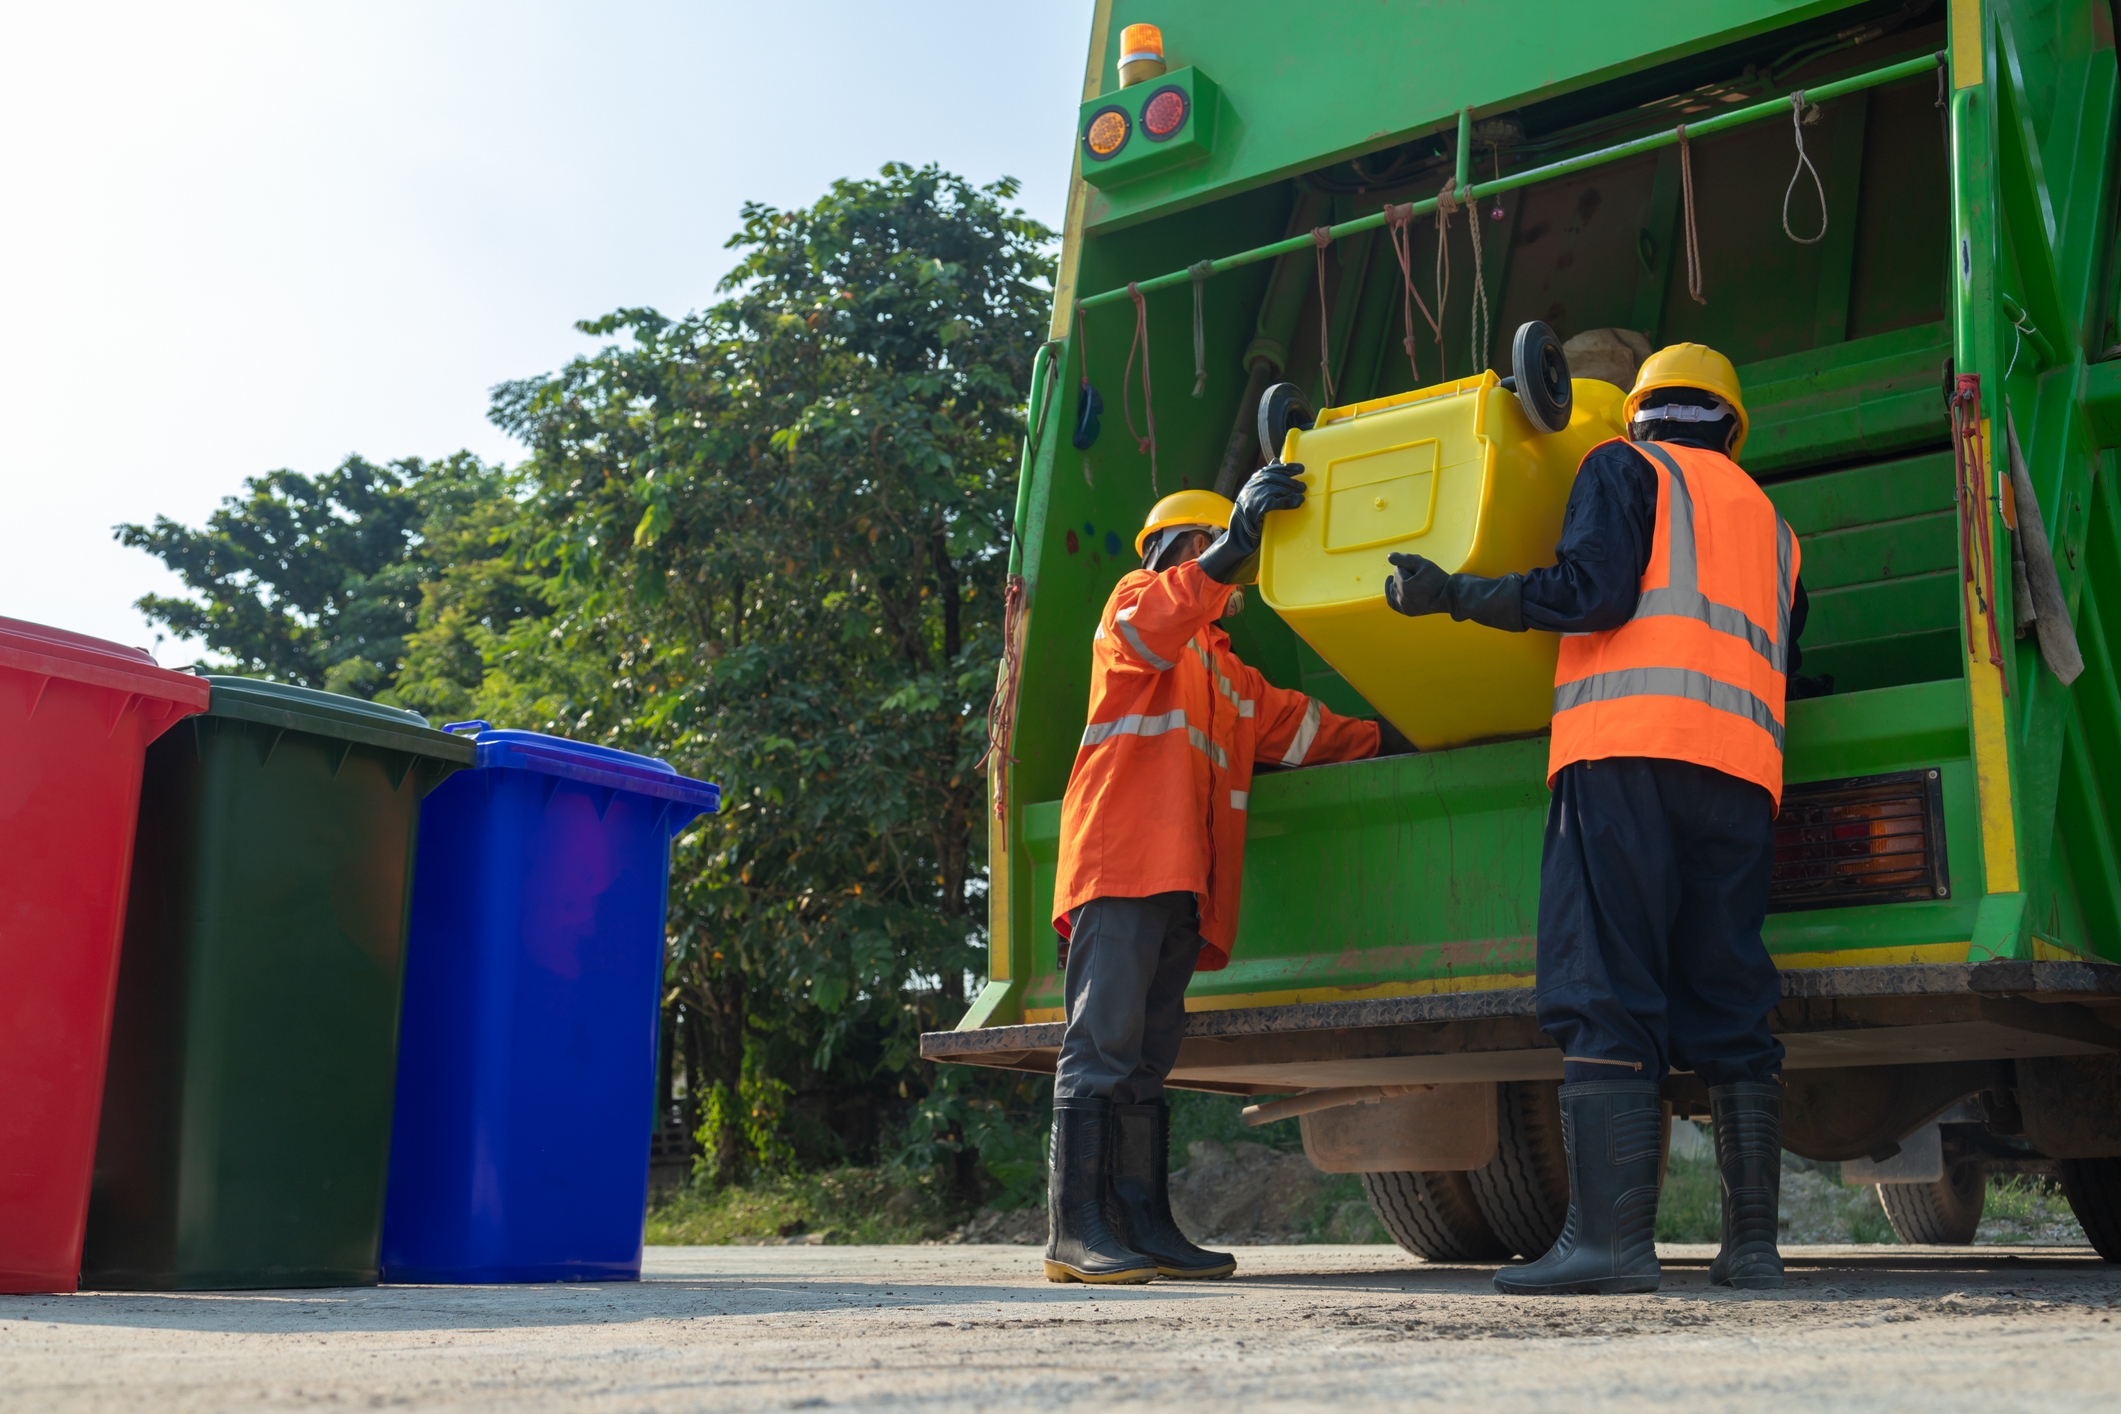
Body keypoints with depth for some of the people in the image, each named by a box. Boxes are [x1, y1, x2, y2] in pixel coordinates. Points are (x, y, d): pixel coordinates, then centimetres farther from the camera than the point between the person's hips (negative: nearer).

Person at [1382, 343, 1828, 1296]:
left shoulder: (1625, 467, 12)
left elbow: (1596, 591, -5)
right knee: (1730, 1008, 7)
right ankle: (1752, 1242, 5)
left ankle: (1609, 1239, -17)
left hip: (1628, 750, -6)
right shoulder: (1770, 520, 30)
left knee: (1607, 998, -11)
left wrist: (1454, 594, 1)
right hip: (1742, 770, 6)